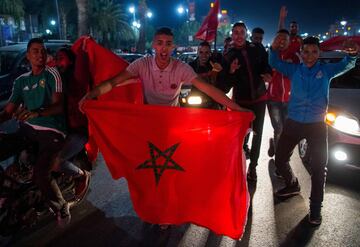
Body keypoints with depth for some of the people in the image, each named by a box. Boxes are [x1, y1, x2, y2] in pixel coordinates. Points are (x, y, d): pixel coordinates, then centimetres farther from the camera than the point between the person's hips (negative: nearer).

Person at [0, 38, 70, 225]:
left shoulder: (52, 74, 1)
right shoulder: (21, 80, 16)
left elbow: (58, 106, -10)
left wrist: (36, 112, -28)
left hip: (51, 130, -5)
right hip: (27, 129, 5)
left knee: (40, 173, -25)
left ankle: (61, 207, 1)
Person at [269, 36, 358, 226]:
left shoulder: (326, 70, 1)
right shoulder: (294, 70, 3)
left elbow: (346, 65, -2)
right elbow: (275, 63, 1)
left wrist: (352, 54, -27)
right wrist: (274, 49, -22)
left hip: (317, 125, -2)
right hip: (293, 123, 2)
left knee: (318, 167, 0)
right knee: (280, 159, 8)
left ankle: (315, 208, 12)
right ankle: (292, 185, 36)